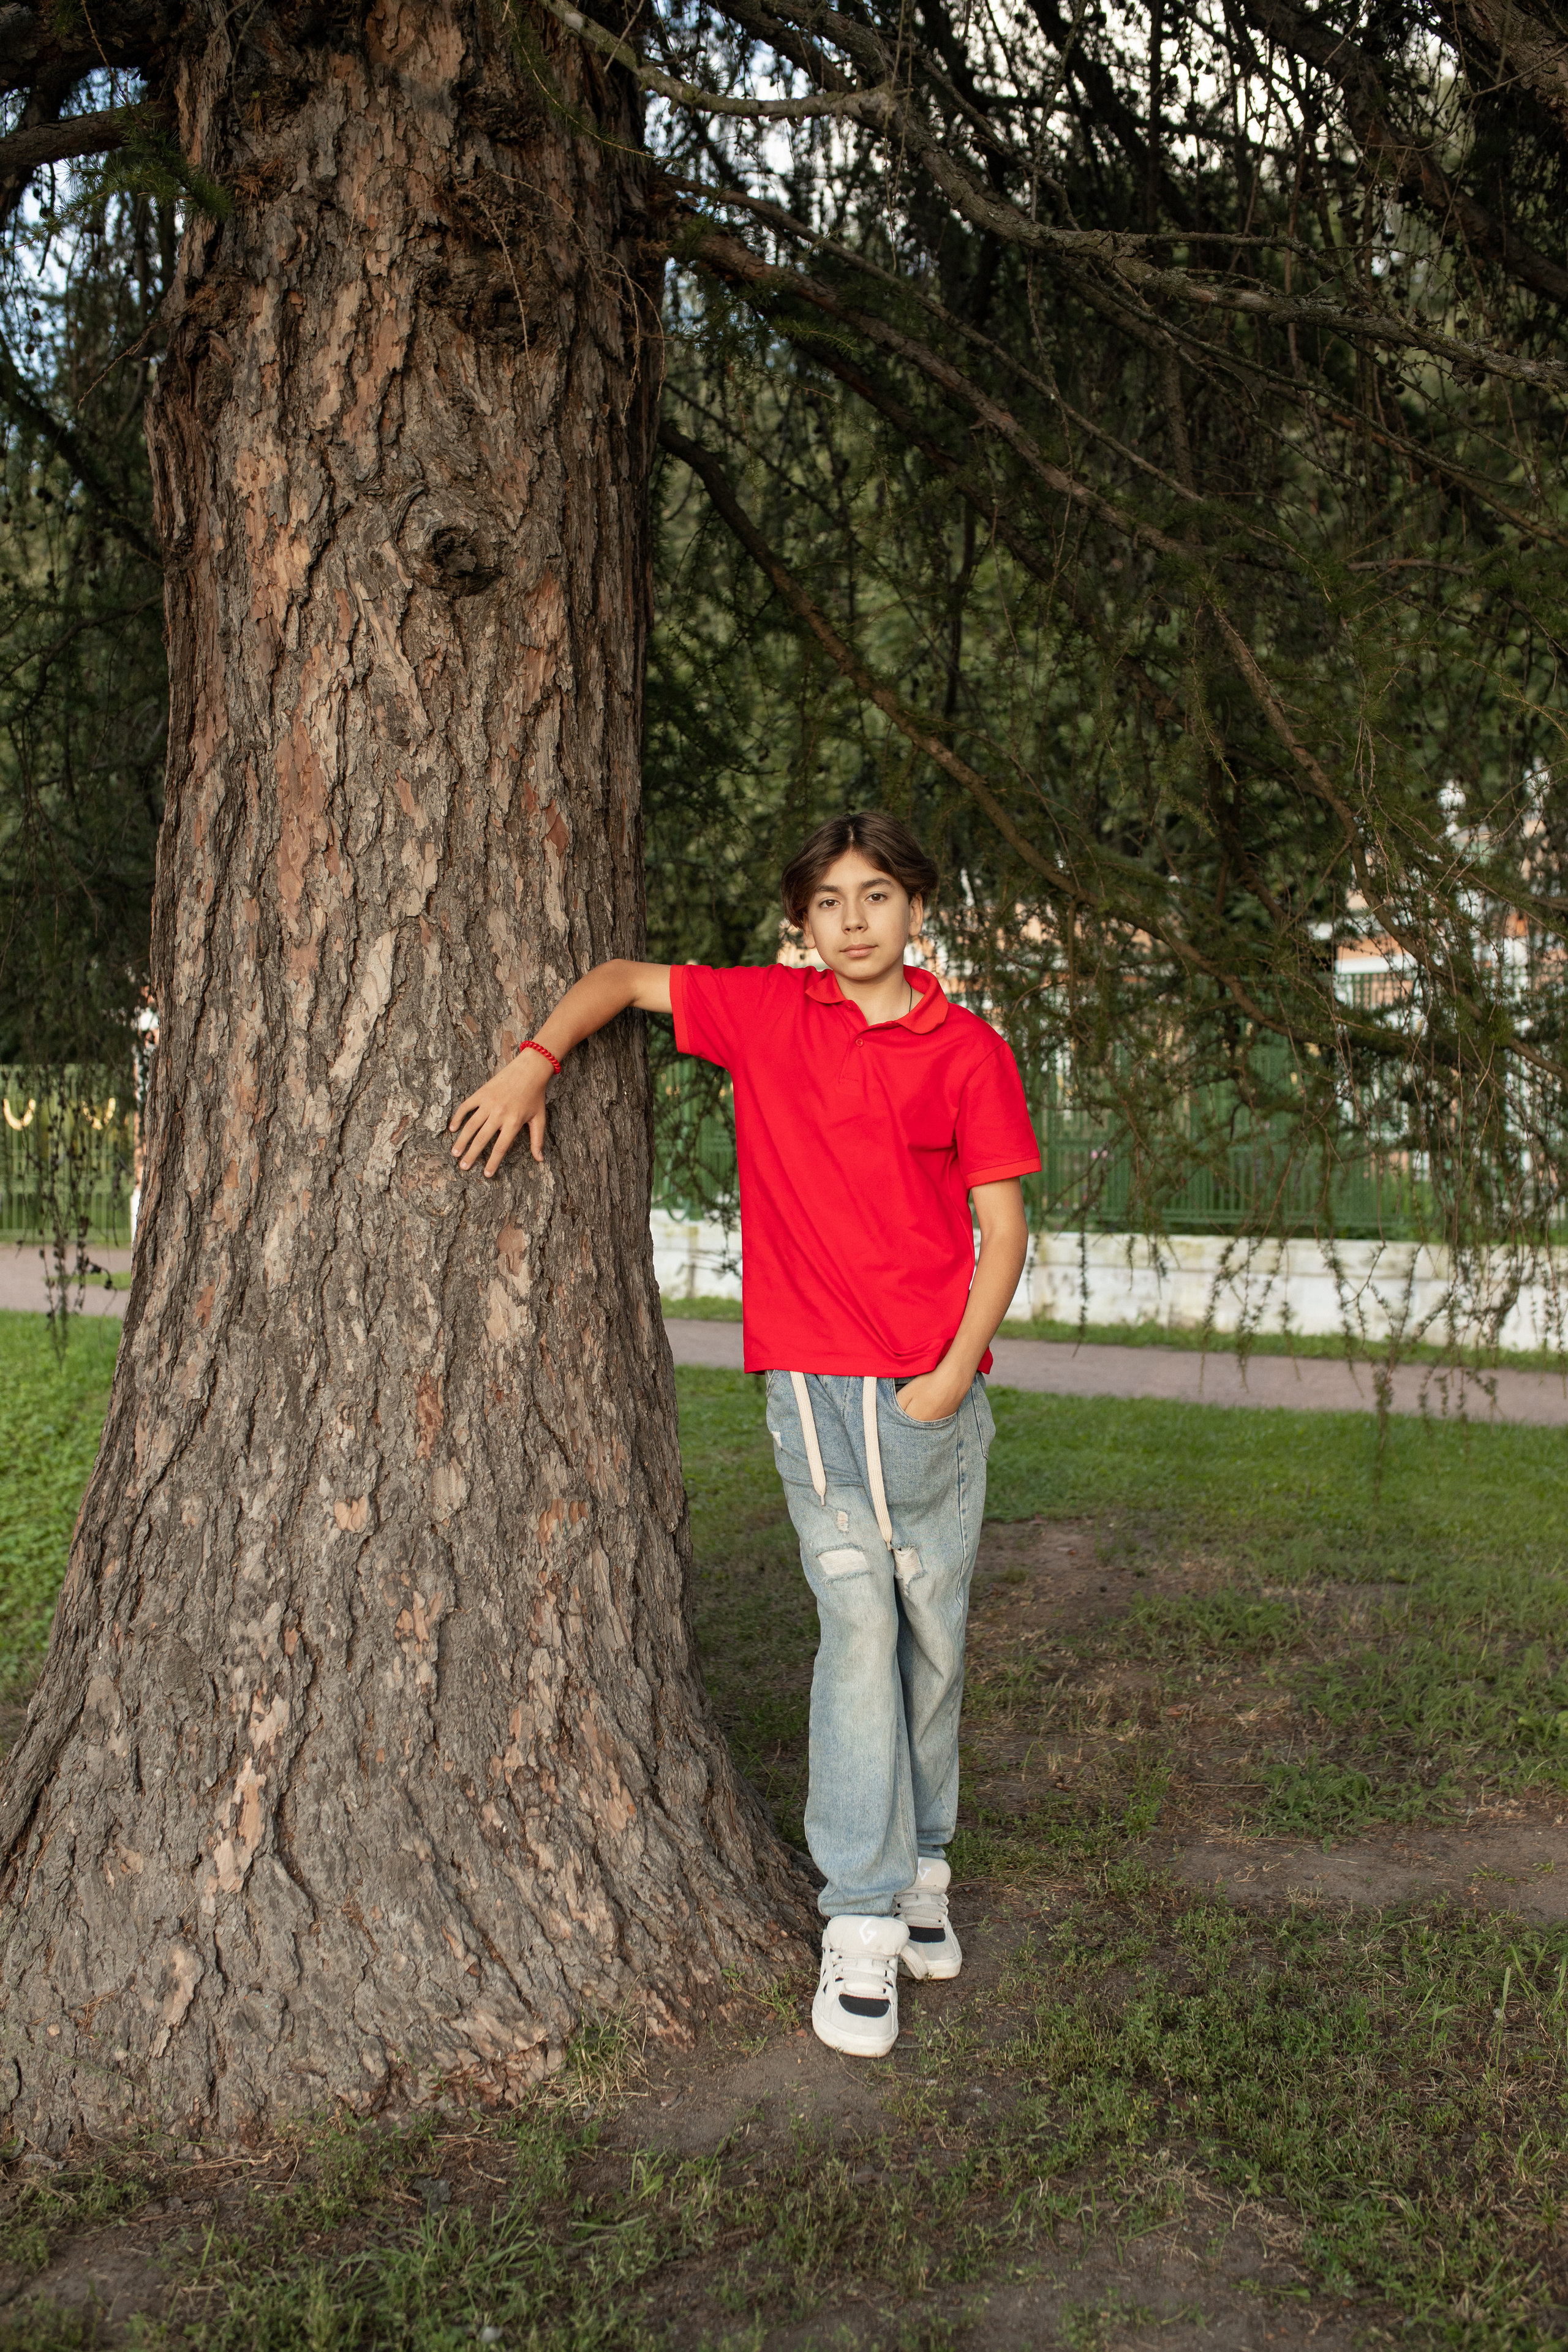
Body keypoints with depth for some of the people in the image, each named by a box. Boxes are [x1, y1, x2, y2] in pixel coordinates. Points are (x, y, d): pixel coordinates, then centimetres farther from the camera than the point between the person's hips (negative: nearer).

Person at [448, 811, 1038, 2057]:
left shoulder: (968, 1052, 1)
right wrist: (534, 1062, -4)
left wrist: (951, 1378, -8)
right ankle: (864, 1926, -2)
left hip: (932, 1390, 1)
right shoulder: (765, 1012, 4)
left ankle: (921, 1865, 29)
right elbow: (620, 979, 14)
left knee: (933, 1636, 9)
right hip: (812, 1382, -1)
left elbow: (1003, 1230, 1)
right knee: (858, 1628, -7)